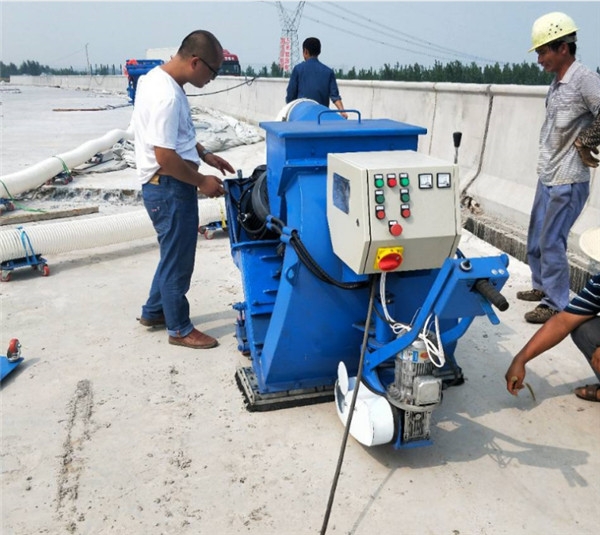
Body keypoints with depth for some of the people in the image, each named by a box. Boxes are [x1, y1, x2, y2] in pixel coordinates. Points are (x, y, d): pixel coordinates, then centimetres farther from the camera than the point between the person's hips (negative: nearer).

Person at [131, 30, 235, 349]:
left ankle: (154, 312, 38)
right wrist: (202, 182, -14)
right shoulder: (167, 96, -24)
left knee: (173, 254, 22)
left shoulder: (158, 77, 8)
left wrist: (205, 155, 14)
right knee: (178, 259, 4)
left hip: (167, 185, 10)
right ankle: (179, 329, 20)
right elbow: (165, 156, -26)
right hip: (169, 188, -10)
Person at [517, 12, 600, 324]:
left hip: (568, 181, -9)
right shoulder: (557, 83, 9)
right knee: (535, 239, 18)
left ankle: (556, 305, 10)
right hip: (546, 177, 9)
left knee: (551, 243, -3)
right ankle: (542, 287, 35)